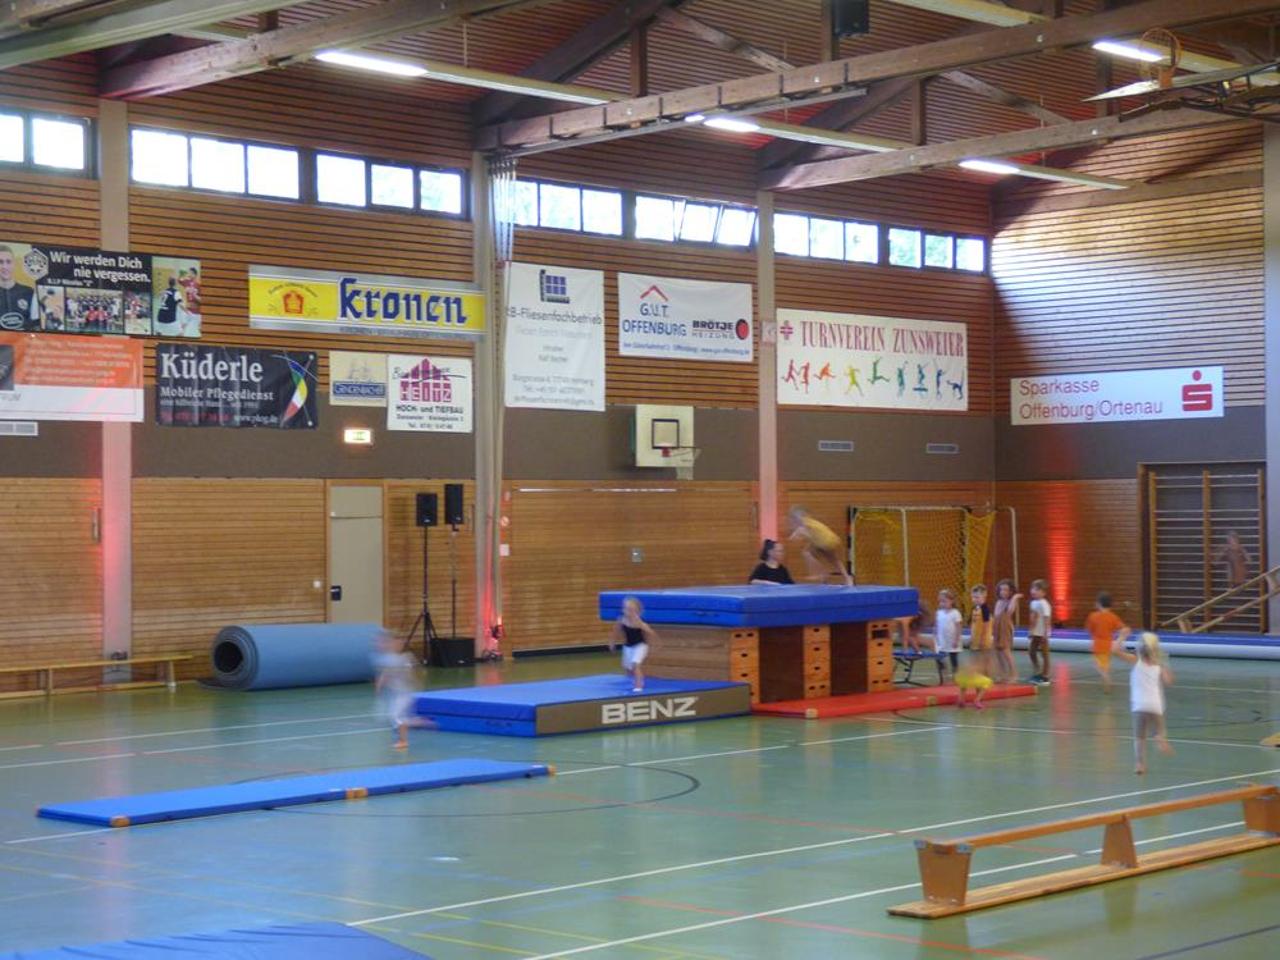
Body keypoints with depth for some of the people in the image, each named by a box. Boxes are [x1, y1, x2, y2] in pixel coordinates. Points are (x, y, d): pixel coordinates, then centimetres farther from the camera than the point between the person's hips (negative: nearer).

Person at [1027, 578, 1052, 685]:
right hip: (1035, 633, 9)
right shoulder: (1033, 603, 10)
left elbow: (1047, 619, -21)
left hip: (1042, 633, -9)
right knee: (1031, 652, 14)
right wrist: (1031, 631, 18)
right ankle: (1037, 673, 26)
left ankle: (1045, 676, 6)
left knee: (1044, 654, -1)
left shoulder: (1043, 604, -18)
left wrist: (1045, 633, -24)